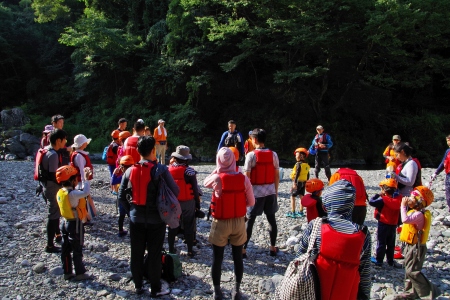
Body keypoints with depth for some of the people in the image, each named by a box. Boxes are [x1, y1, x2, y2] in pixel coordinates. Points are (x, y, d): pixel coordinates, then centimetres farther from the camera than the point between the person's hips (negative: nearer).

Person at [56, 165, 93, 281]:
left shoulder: (60, 192, 2)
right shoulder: (72, 194, -26)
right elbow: (85, 192, -36)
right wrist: (86, 179, -26)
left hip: (66, 222, 9)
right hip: (75, 224, -8)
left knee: (66, 249, 15)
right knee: (77, 250, 4)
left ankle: (67, 272, 25)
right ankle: (80, 273, 16)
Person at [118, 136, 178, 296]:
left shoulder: (130, 170, 0)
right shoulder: (160, 169, -12)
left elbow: (121, 196, 3)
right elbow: (175, 191, -13)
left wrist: (131, 210, 12)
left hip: (136, 218, 4)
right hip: (156, 219, -3)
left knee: (136, 254, 15)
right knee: (154, 255, 7)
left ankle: (138, 286, 28)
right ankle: (155, 289, 18)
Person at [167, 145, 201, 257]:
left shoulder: (169, 169, -5)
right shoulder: (189, 170, -17)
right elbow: (195, 188, -11)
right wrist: (197, 202, -1)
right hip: (188, 202, -3)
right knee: (189, 226, 8)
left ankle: (171, 248, 25)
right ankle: (190, 250, 14)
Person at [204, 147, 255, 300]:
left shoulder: (216, 178, -16)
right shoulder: (243, 178, -10)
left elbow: (205, 183, 8)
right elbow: (251, 202, -1)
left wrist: (217, 169, 4)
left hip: (220, 223, -2)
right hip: (238, 222, 2)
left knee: (217, 258, 11)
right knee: (238, 257, 16)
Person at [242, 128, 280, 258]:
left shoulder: (251, 155, -12)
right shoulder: (273, 154, 1)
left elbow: (247, 177, -13)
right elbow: (277, 175, 4)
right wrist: (276, 191, 15)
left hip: (256, 192, -4)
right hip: (270, 191, 4)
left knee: (250, 220, 4)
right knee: (272, 219, 13)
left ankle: (243, 250, 9)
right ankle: (273, 248, 22)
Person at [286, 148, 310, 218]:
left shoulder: (298, 164, -16)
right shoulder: (307, 165, 7)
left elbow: (297, 174, -23)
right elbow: (308, 175, 13)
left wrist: (294, 183, -25)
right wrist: (306, 182, 24)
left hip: (298, 182, -8)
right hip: (304, 182, 8)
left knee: (292, 196, 0)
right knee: (301, 196, 14)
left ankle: (292, 212, 0)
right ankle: (301, 212, 21)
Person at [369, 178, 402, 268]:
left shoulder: (383, 200, -21)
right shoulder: (398, 199, -3)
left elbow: (371, 202, -22)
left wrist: (378, 194, -12)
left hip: (383, 224, -5)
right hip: (393, 224, 5)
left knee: (381, 242, 5)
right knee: (391, 243, 15)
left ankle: (379, 260, 10)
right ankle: (390, 260, 24)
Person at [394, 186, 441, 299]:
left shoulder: (419, 214, -24)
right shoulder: (415, 211, 7)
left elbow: (405, 219, -39)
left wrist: (403, 205, -29)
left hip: (416, 247, -10)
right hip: (411, 245, 10)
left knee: (413, 271, -6)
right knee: (409, 269, 17)